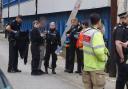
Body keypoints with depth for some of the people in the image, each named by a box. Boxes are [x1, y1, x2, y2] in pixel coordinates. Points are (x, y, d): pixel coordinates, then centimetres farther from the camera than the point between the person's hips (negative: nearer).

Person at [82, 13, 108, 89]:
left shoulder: (86, 32, 6)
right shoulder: (97, 33, -18)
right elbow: (98, 51, -28)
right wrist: (104, 58, -10)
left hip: (87, 65, 8)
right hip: (96, 67, -8)